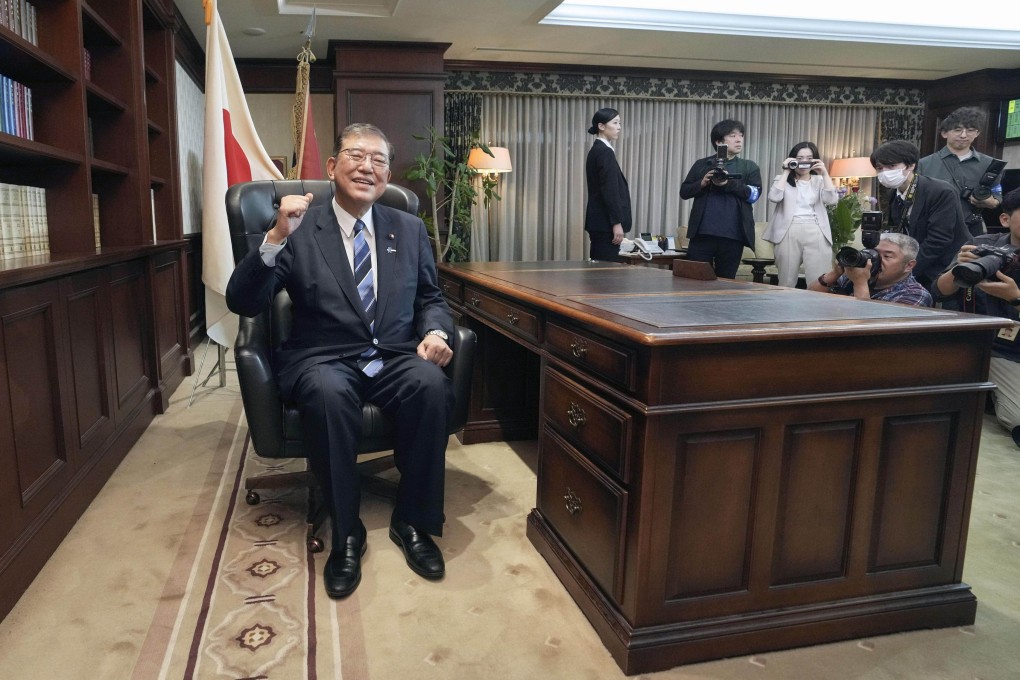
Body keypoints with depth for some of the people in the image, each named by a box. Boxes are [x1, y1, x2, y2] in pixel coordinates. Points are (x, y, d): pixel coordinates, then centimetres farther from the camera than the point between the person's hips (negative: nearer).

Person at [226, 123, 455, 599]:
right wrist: (276, 237, -19)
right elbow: (242, 304, -4)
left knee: (432, 383, -31)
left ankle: (414, 522, -12)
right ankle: (346, 534, -16)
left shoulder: (410, 229, 14)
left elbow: (431, 298, 17)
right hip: (324, 360, -2)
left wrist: (436, 331, -7)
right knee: (328, 392, -36)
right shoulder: (299, 231, 3)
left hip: (396, 358, 3)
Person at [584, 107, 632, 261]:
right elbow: (609, 191, -19)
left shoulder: (597, 150, 16)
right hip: (606, 222, -10)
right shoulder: (605, 152, -13)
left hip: (600, 221, 10)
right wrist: (617, 222, -18)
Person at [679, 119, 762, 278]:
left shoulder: (749, 167, 12)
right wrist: (702, 183, -10)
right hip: (702, 233, 0)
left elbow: (754, 194, -2)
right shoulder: (702, 165, 12)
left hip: (732, 235, 1)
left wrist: (729, 183, -15)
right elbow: (684, 192, 8)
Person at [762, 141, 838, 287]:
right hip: (789, 233, -1)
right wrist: (786, 172, -5)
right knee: (786, 283, 3)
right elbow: (774, 197, -9)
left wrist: (824, 173, -5)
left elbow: (831, 199, -3)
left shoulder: (819, 181, 16)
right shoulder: (783, 179, 12)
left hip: (816, 234, 1)